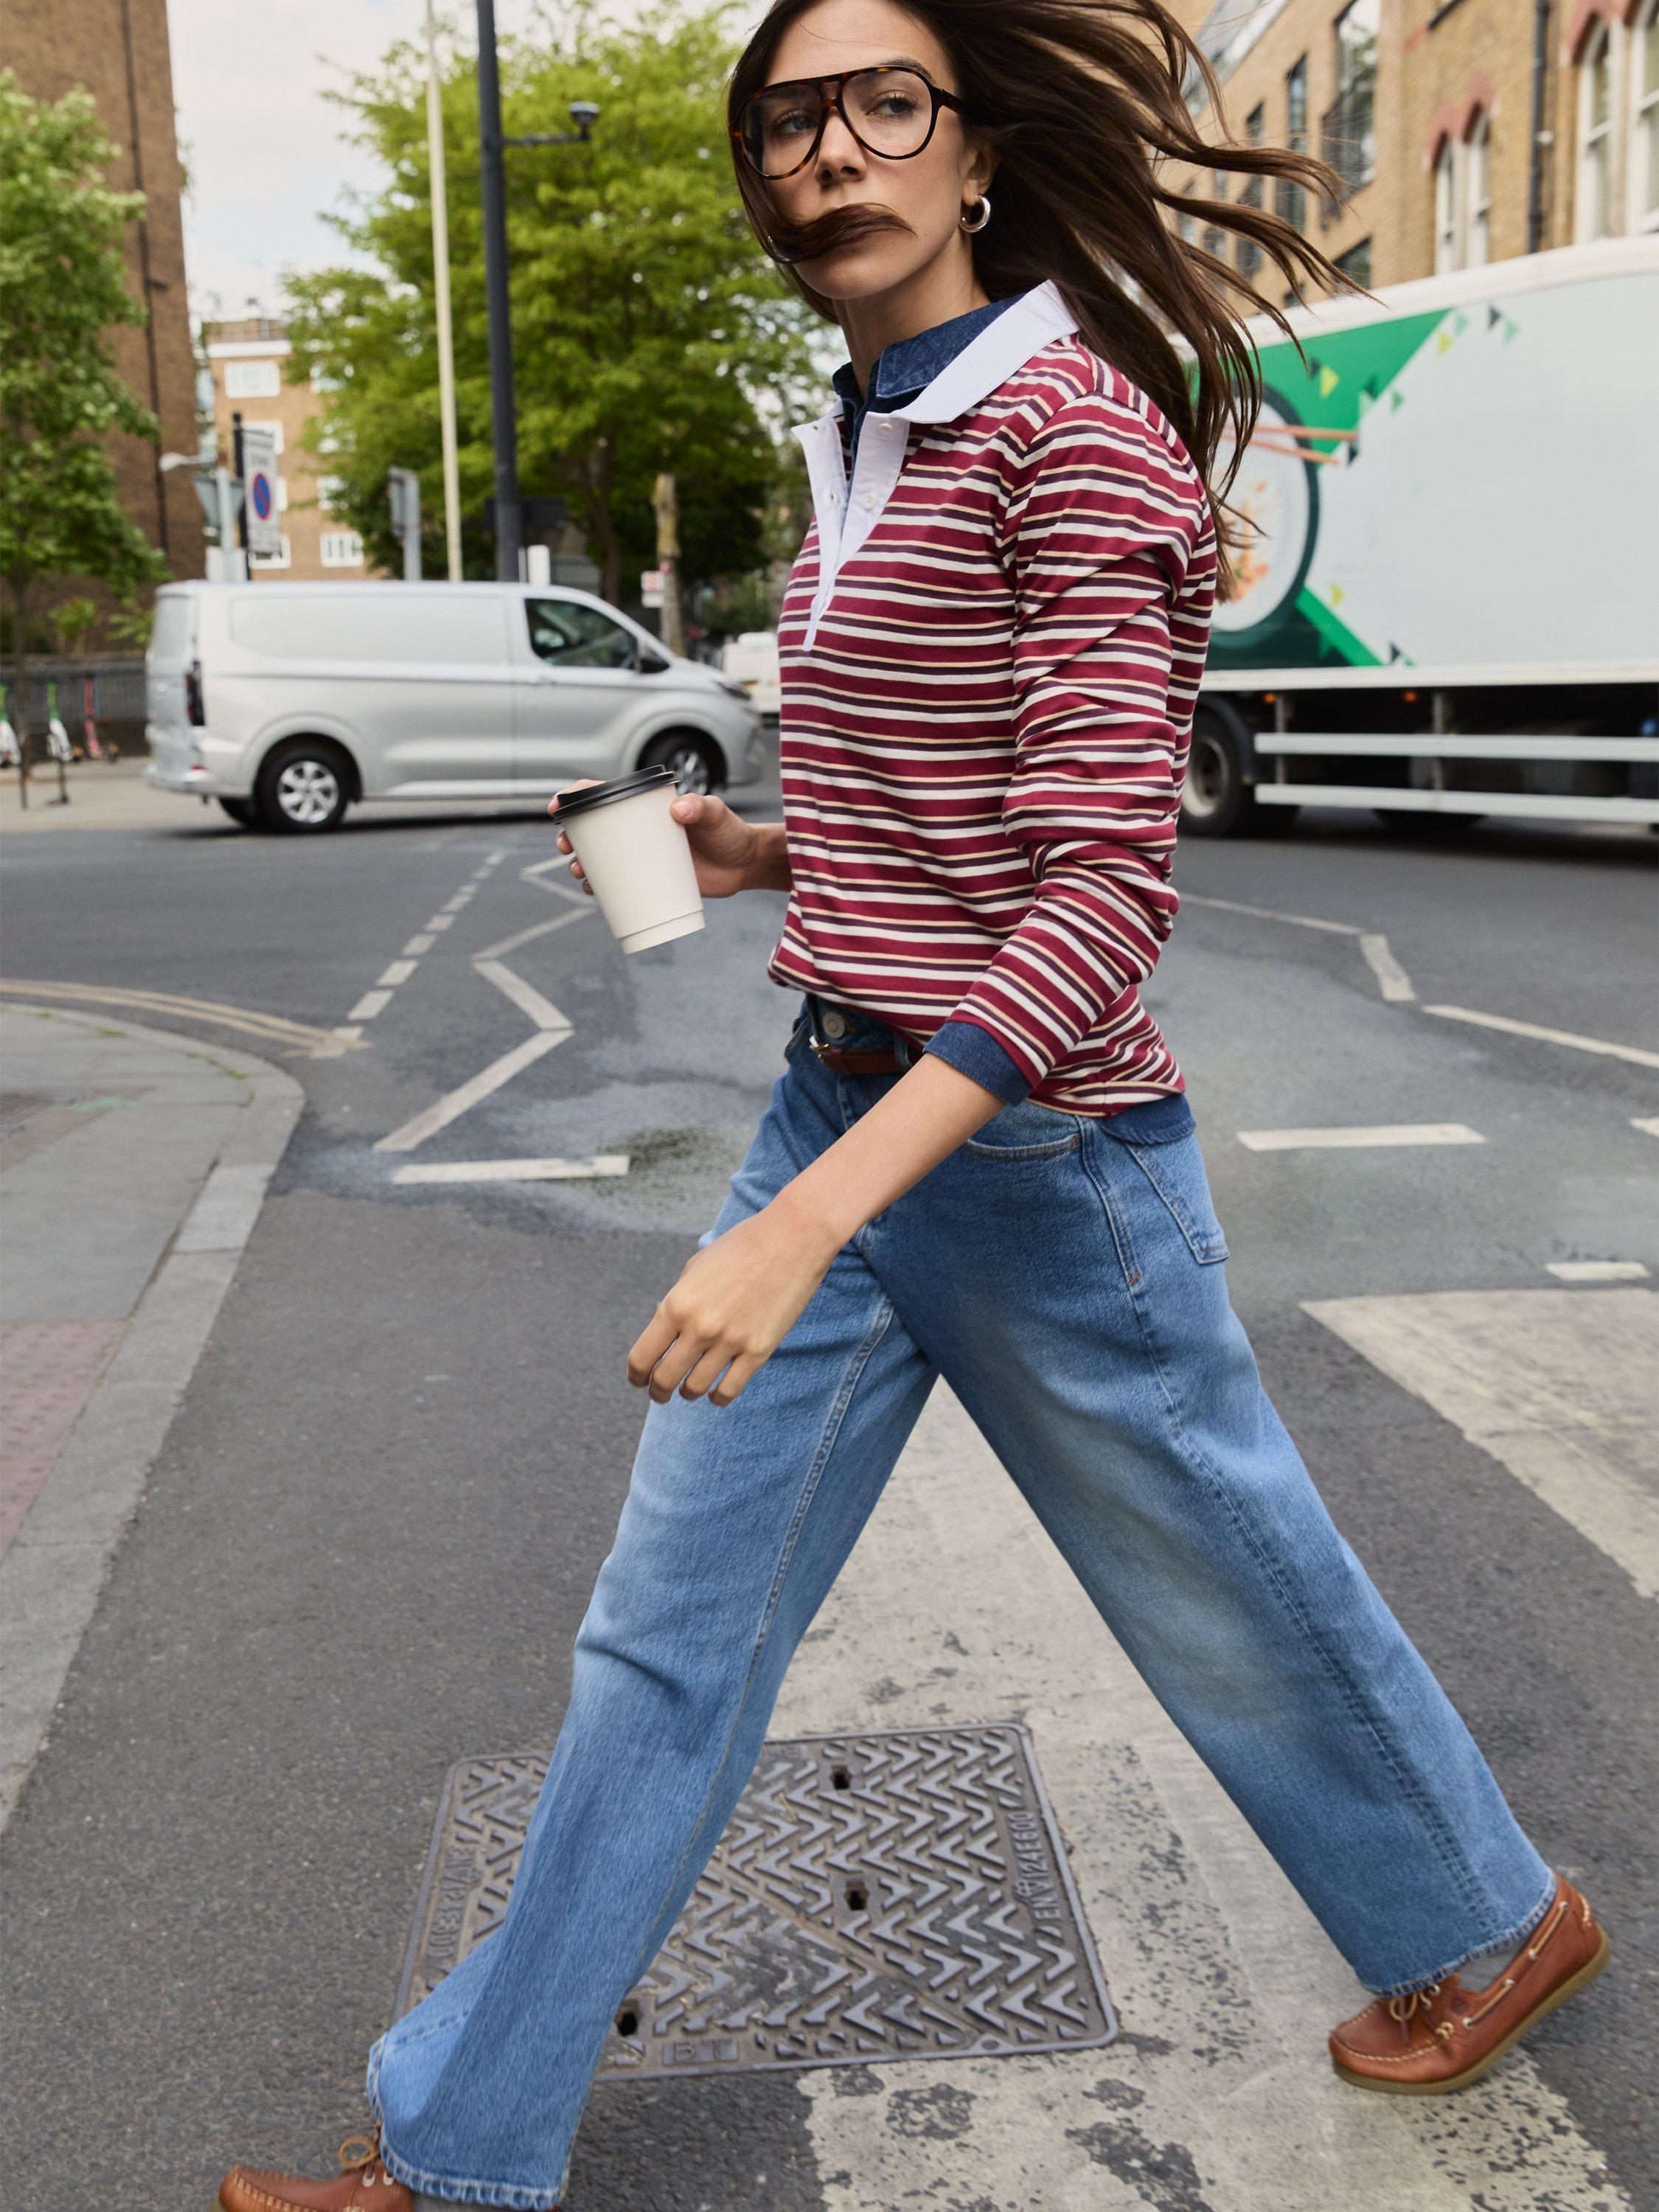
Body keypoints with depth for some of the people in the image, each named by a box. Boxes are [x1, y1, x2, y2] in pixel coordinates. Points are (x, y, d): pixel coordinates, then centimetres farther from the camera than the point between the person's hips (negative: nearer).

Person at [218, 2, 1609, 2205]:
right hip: (838, 1113, 8)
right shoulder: (865, 447, 11)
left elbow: (1108, 895, -25)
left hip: (1038, 1156, -8)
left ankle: (1493, 1919, 46)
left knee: (1233, 1599, 15)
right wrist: (763, 855, 6)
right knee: (666, 1639, 12)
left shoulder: (1078, 429, -15)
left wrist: (815, 1218, -32)